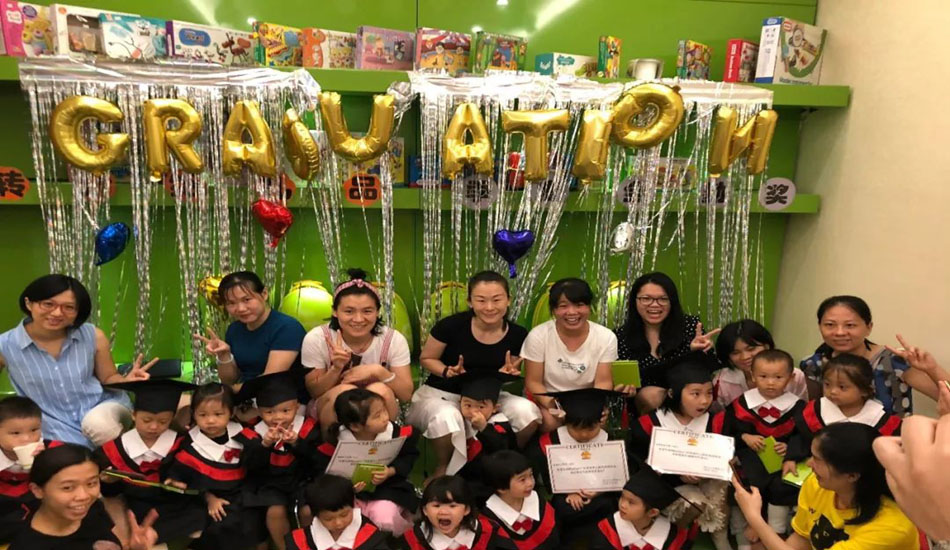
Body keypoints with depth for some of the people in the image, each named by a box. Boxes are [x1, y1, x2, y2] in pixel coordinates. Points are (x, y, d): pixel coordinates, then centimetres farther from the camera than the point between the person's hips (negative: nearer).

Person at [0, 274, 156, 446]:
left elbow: (108, 378, 3)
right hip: (59, 434, 1)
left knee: (98, 424, -33)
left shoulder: (93, 336, -9)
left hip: (102, 405, 0)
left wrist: (126, 381, -18)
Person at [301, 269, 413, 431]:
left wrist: (378, 371, -29)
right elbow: (313, 392, -9)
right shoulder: (316, 339, -15)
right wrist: (336, 369, -28)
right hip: (331, 412, 0)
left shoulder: (394, 340, -14)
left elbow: (406, 395, -13)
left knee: (380, 390, -32)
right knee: (345, 391, -33)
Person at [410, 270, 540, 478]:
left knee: (527, 411, -25)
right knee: (446, 418, -39)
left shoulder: (517, 335, -9)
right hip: (441, 393, -3)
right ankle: (443, 469, -4)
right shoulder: (451, 325, -19)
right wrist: (448, 372, -23)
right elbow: (426, 359, -3)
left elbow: (512, 373, 8)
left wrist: (508, 374, -18)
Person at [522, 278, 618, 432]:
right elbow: (533, 381, -9)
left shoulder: (606, 337, -7)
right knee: (551, 422, -31)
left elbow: (603, 381, -7)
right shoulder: (538, 336, -12)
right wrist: (552, 405, -27)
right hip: (549, 401, -1)